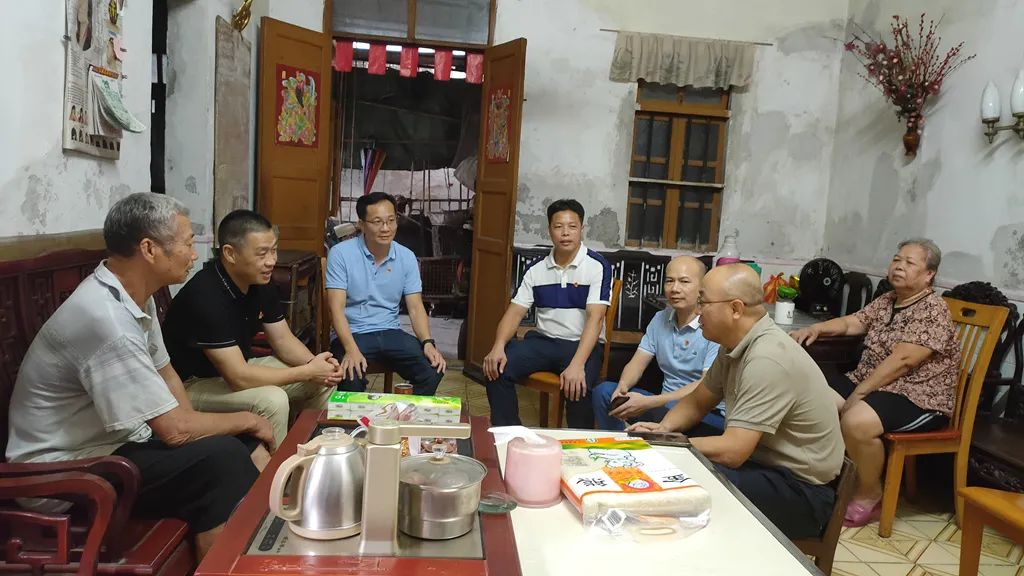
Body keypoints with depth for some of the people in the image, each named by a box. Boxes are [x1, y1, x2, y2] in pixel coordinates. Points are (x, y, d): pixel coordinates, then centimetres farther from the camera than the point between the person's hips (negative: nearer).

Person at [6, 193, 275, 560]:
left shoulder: (136, 296, 1)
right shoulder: (104, 316, -29)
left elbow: (164, 371, 14)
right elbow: (176, 430, -28)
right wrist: (245, 420, -11)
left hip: (116, 440, 10)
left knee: (248, 442, 1)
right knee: (221, 457, -23)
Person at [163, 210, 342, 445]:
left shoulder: (260, 283, -4)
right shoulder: (206, 296, -31)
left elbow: (283, 340, 4)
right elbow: (238, 377, -32)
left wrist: (314, 364, -17)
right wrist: (308, 371, -25)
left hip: (236, 367, 9)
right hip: (194, 384, -8)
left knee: (323, 381, 0)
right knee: (273, 401, -32)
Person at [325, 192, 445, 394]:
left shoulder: (407, 257, 2)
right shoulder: (341, 253, -9)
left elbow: (415, 307, 2)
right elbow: (337, 308, -14)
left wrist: (427, 342, -17)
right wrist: (352, 350, -30)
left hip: (391, 332, 3)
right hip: (352, 333, -3)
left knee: (433, 370, -20)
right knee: (351, 379, -33)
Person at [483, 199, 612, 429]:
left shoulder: (597, 266, -8)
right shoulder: (536, 269, 6)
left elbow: (595, 318, -18)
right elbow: (515, 312, 3)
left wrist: (577, 365, -32)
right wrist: (498, 347, -18)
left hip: (582, 344, -4)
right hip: (543, 340, 4)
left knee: (577, 387, -34)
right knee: (497, 369, -20)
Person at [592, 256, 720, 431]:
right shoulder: (660, 319, 10)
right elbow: (638, 363, 8)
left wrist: (648, 402, -26)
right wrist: (623, 386, -17)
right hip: (666, 402, 7)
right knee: (603, 391, -10)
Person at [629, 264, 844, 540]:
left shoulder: (768, 359, -27)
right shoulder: (735, 345, 2)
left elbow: (732, 452, -29)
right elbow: (698, 402, 14)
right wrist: (663, 429, -6)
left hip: (800, 489, -9)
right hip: (762, 461, 9)